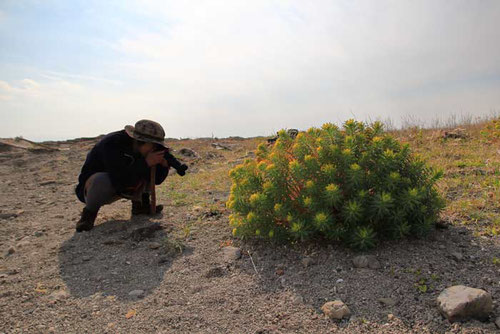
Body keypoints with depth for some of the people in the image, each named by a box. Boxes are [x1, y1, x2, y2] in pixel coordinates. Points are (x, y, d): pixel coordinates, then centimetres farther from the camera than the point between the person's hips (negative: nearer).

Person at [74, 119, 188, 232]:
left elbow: (156, 180, -7)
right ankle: (90, 212, -12)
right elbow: (119, 180, -41)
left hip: (123, 188, 6)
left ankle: (140, 204, 2)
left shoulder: (142, 150, -11)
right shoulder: (112, 144, -31)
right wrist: (145, 163, -39)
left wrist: (164, 164, -26)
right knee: (102, 180, -41)